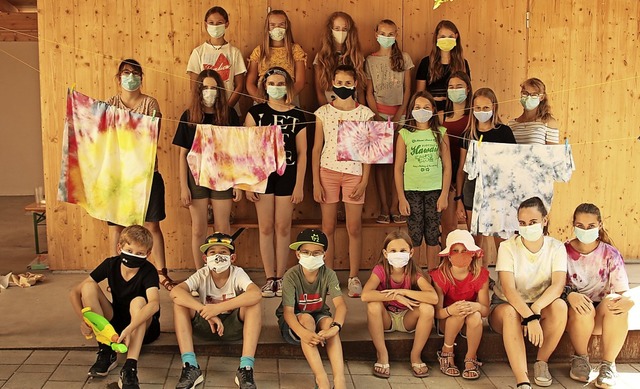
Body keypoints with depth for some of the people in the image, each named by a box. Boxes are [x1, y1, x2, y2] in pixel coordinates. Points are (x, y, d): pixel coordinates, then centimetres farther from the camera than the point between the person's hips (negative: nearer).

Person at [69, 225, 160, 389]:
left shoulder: (148, 271, -22)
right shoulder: (111, 264, -11)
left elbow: (154, 303, -42)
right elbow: (75, 292, -9)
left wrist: (129, 329, -54)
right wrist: (83, 320, -26)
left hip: (143, 327, -4)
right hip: (116, 324, 4)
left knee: (138, 301, -35)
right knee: (89, 287, -16)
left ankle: (130, 368, -45)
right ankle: (106, 352, -15)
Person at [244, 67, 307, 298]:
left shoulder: (297, 116, 4)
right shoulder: (255, 112, 3)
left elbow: (302, 153, 3)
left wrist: (299, 185, -2)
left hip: (287, 175, 0)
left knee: (283, 228, 4)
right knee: (266, 227, 3)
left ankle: (281, 277, 14)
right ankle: (270, 278, 12)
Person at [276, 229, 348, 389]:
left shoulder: (328, 274, -14)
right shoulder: (291, 276, -20)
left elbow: (340, 304, -26)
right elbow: (288, 311, -28)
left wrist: (335, 327, -46)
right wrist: (303, 332, -47)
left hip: (319, 317, 2)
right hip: (294, 321, -2)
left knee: (328, 321, -31)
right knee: (306, 318, -35)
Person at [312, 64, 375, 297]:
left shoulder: (364, 113, 3)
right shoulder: (323, 112, 4)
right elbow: (316, 149, 5)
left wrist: (364, 181, -5)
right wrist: (316, 182, -2)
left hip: (354, 173, 0)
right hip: (327, 172, 1)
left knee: (354, 228, 1)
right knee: (328, 227, 4)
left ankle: (354, 278, 12)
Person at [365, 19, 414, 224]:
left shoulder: (404, 58, 7)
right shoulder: (370, 60, 6)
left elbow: (407, 89, 6)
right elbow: (369, 92, 5)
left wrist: (398, 115, -4)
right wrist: (377, 115, -7)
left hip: (398, 112, 0)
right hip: (378, 112, 0)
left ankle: (394, 206, 0)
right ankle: (384, 206, 1)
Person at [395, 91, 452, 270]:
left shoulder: (441, 133, 4)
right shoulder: (404, 134, 1)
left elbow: (447, 166, 4)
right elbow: (398, 168, 1)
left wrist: (444, 194, -3)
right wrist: (401, 198, -4)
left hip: (435, 190, 1)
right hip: (412, 190, -1)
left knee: (433, 235, 6)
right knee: (414, 235, 0)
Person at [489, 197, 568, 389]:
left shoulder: (556, 247, -8)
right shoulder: (508, 247, -15)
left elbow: (558, 285, -24)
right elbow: (508, 289, -27)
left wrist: (536, 308, -43)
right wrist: (529, 316, -43)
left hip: (540, 305, 2)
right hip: (505, 305, -2)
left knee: (559, 305, -30)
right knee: (510, 312, -37)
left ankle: (541, 363, -10)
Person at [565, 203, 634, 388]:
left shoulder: (610, 254, -4)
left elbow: (624, 291, -9)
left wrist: (628, 300, -35)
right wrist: (570, 295, -36)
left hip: (603, 315, 1)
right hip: (574, 313, -1)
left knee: (615, 302, -33)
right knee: (583, 309, -35)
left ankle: (608, 364, -15)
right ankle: (581, 358, -5)